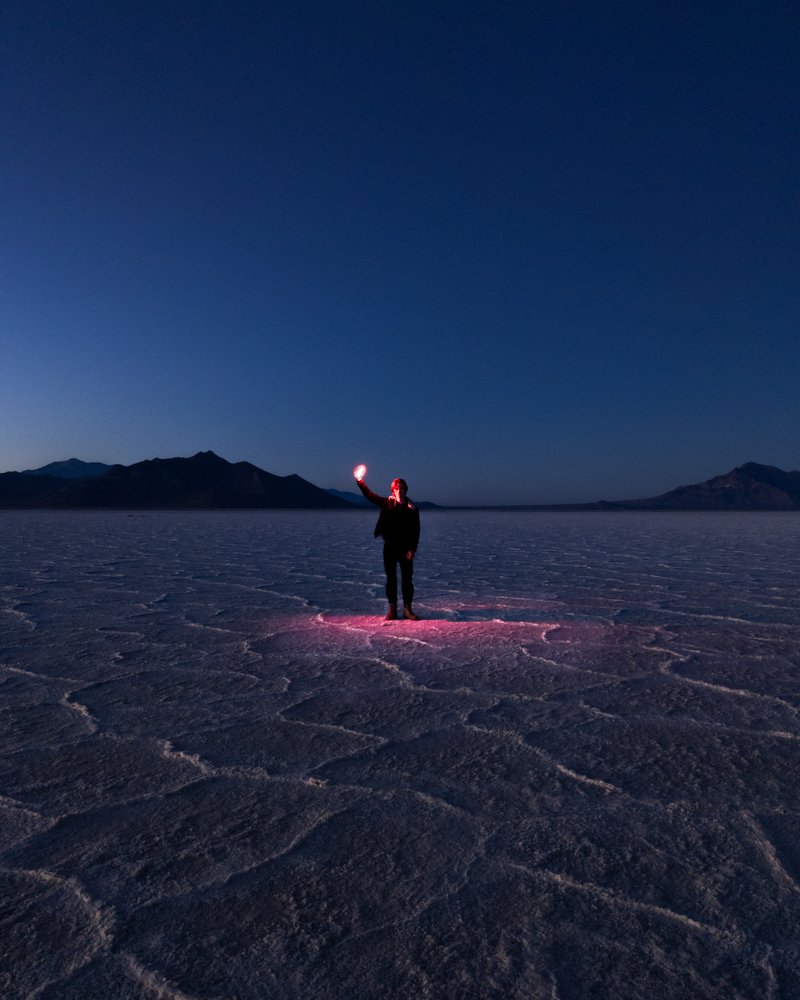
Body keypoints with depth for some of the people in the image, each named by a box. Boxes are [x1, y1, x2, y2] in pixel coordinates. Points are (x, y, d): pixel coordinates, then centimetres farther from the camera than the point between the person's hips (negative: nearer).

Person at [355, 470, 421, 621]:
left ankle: (407, 609, 10)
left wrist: (412, 549, -11)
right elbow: (370, 495, 9)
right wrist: (360, 483, -3)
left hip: (405, 548, -2)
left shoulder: (412, 508, -1)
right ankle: (392, 609, 14)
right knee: (391, 579, 7)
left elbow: (416, 531, -3)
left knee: (407, 579, 1)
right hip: (390, 547, 2)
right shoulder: (387, 503, 5)